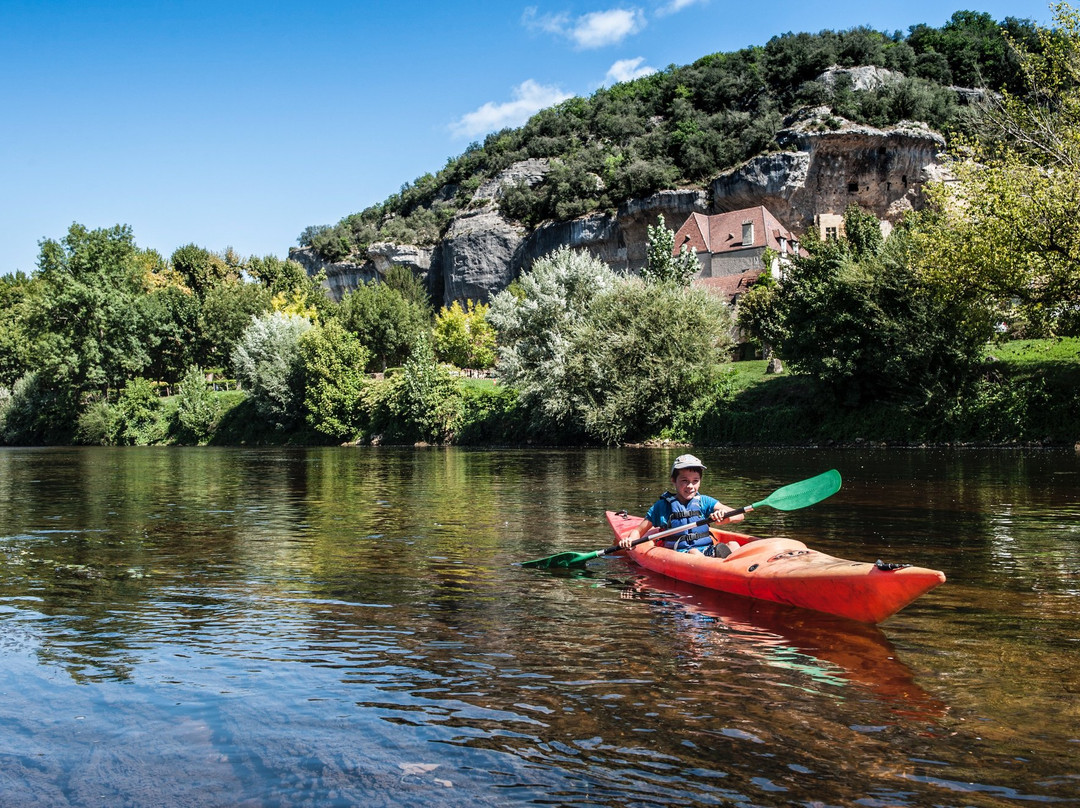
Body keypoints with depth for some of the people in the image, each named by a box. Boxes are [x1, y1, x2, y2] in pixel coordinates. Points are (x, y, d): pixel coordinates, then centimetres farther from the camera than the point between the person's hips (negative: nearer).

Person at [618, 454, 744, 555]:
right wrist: (629, 540, -11)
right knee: (693, 552, -34)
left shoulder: (703, 501, 10)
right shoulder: (662, 506, 7)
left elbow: (739, 516, 1)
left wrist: (725, 517, -24)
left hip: (707, 551, 2)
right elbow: (639, 530, 14)